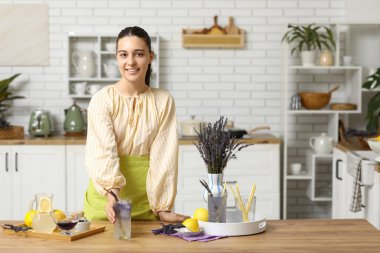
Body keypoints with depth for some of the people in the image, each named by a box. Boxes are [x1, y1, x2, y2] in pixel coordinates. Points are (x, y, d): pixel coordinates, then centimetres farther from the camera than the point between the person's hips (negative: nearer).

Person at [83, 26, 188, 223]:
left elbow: (163, 156, -5)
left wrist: (163, 207, -10)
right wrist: (113, 192, -37)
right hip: (106, 199, -1)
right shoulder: (102, 100, -9)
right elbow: (103, 151, -21)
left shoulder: (163, 101, -2)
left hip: (146, 199, 2)